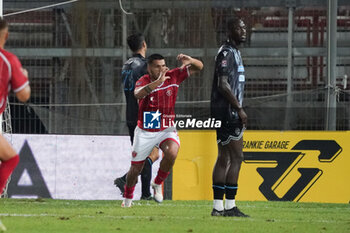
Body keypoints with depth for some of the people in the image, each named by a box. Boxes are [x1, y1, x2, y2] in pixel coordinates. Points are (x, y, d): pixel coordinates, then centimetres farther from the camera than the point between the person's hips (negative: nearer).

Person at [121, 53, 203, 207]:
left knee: (172, 152, -30)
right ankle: (128, 197, 37)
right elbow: (138, 94, -39)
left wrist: (190, 61, -26)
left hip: (166, 130, 1)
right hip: (145, 132, -1)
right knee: (135, 169, 8)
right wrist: (157, 82, -52)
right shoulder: (143, 81, -15)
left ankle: (158, 183, -4)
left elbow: (199, 67, -3)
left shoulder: (173, 76, -6)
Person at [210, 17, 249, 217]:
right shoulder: (227, 52, -12)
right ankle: (230, 206, -11)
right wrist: (239, 109, -18)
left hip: (227, 113, 11)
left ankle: (218, 207, 10)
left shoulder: (234, 52, 20)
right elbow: (223, 84, -20)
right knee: (236, 157, -11)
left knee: (224, 159, 9)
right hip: (228, 111, -11)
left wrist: (238, 109, 20)